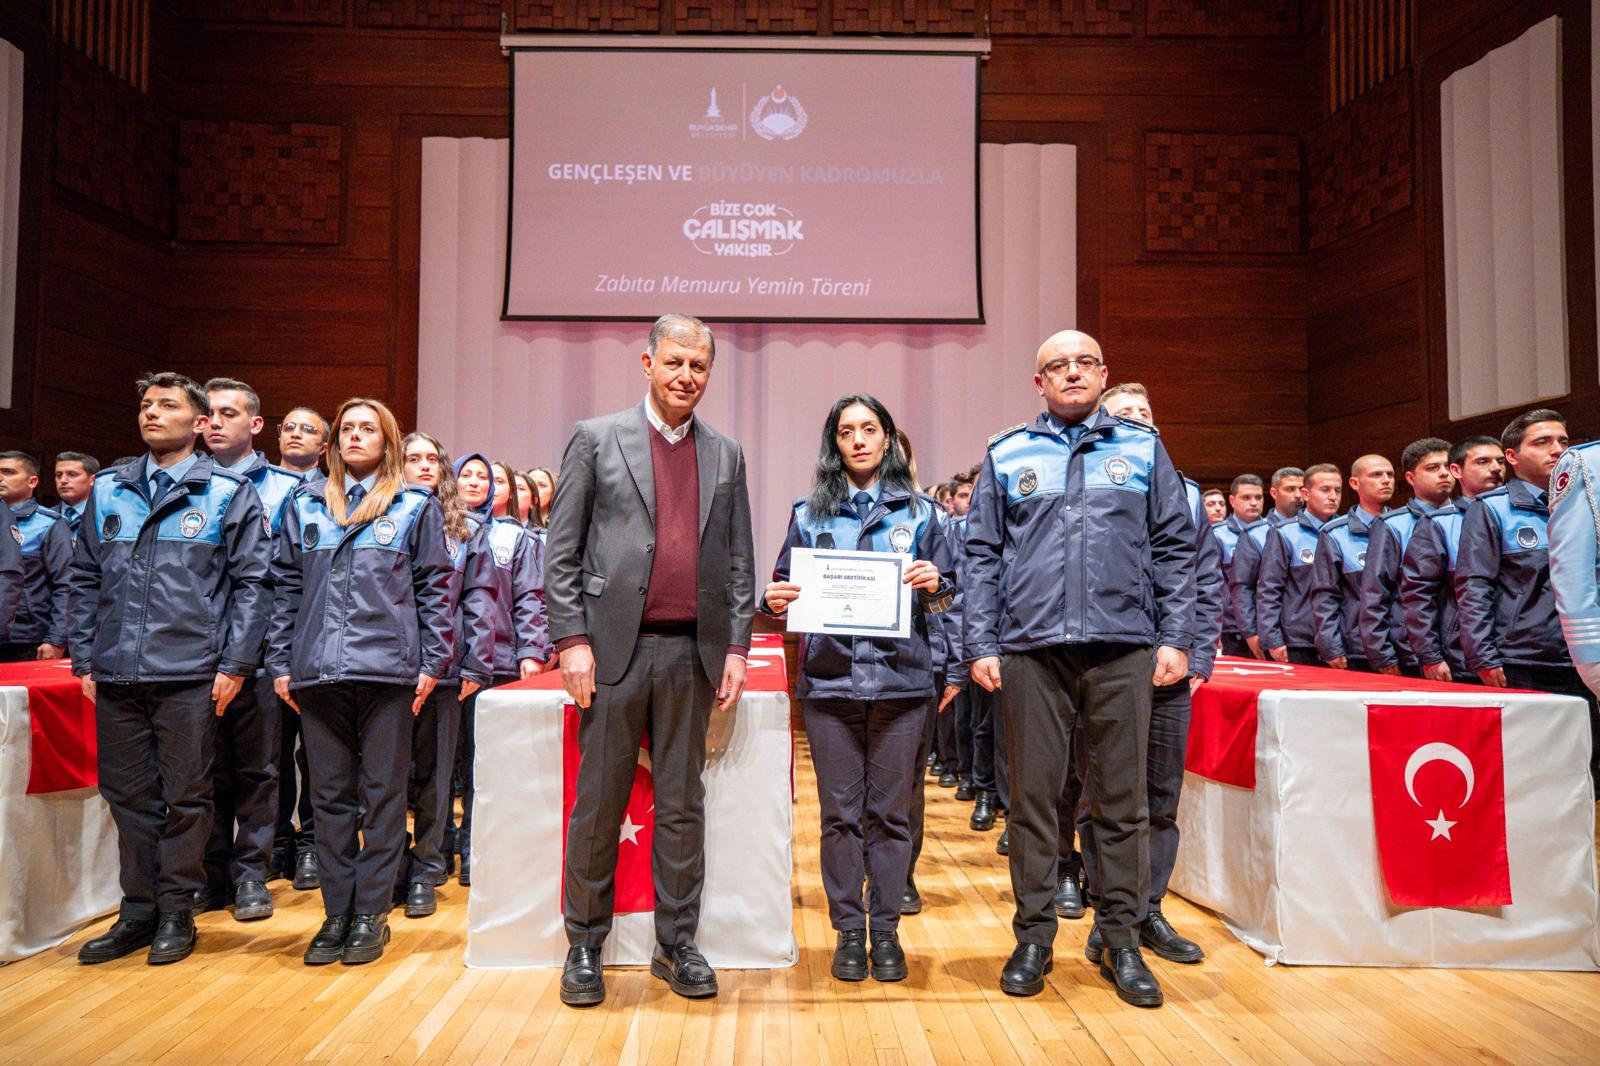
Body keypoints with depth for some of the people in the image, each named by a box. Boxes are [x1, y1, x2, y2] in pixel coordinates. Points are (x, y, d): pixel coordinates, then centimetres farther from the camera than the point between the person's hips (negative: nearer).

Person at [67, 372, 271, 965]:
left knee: (186, 797, 5)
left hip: (191, 675, -4)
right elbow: (84, 580, 14)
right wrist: (84, 660, 7)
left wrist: (236, 664, -8)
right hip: (116, 675, 4)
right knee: (128, 796, 11)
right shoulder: (107, 491, 12)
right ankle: (138, 909, 24)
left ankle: (176, 910, 18)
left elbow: (250, 582, -2)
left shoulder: (229, 493, 1)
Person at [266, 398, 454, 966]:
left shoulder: (416, 506, 7)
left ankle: (371, 912, 13)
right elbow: (285, 586, 13)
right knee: (329, 795, 8)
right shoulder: (305, 504, 14)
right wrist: (280, 662, 6)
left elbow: (436, 587, 4)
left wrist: (432, 662, -3)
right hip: (318, 673, 3)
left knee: (383, 794, 3)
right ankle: (336, 911, 19)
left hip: (388, 668, -2)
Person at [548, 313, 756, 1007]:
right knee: (598, 803, 5)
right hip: (615, 646, -2)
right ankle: (585, 945, 20)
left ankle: (676, 944, 22)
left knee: (682, 804, 9)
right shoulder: (596, 438, 4)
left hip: (693, 651, 3)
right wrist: (572, 640, -8)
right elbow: (561, 551, 0)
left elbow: (740, 561, 12)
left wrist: (736, 647, 4)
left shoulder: (725, 455, 13)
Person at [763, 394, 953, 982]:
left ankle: (885, 929, 19)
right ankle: (848, 929, 18)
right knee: (840, 813, 5)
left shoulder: (919, 511, 9)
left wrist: (934, 586, -12)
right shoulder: (810, 513, 10)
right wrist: (775, 600, -11)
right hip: (829, 678, 0)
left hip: (900, 678, 0)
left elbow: (945, 596, 10)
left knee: (891, 812, 6)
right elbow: (786, 586, 10)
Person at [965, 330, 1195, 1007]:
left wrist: (1175, 639, 1)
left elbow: (1174, 549, 9)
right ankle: (1033, 938, 18)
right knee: (1033, 795, 5)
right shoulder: (1007, 456, 10)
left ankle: (1121, 941, 19)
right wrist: (980, 645, -1)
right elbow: (982, 557, 7)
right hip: (1031, 648, 0)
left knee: (1122, 797, 6)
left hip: (1123, 647, 1)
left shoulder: (1143, 449, 12)